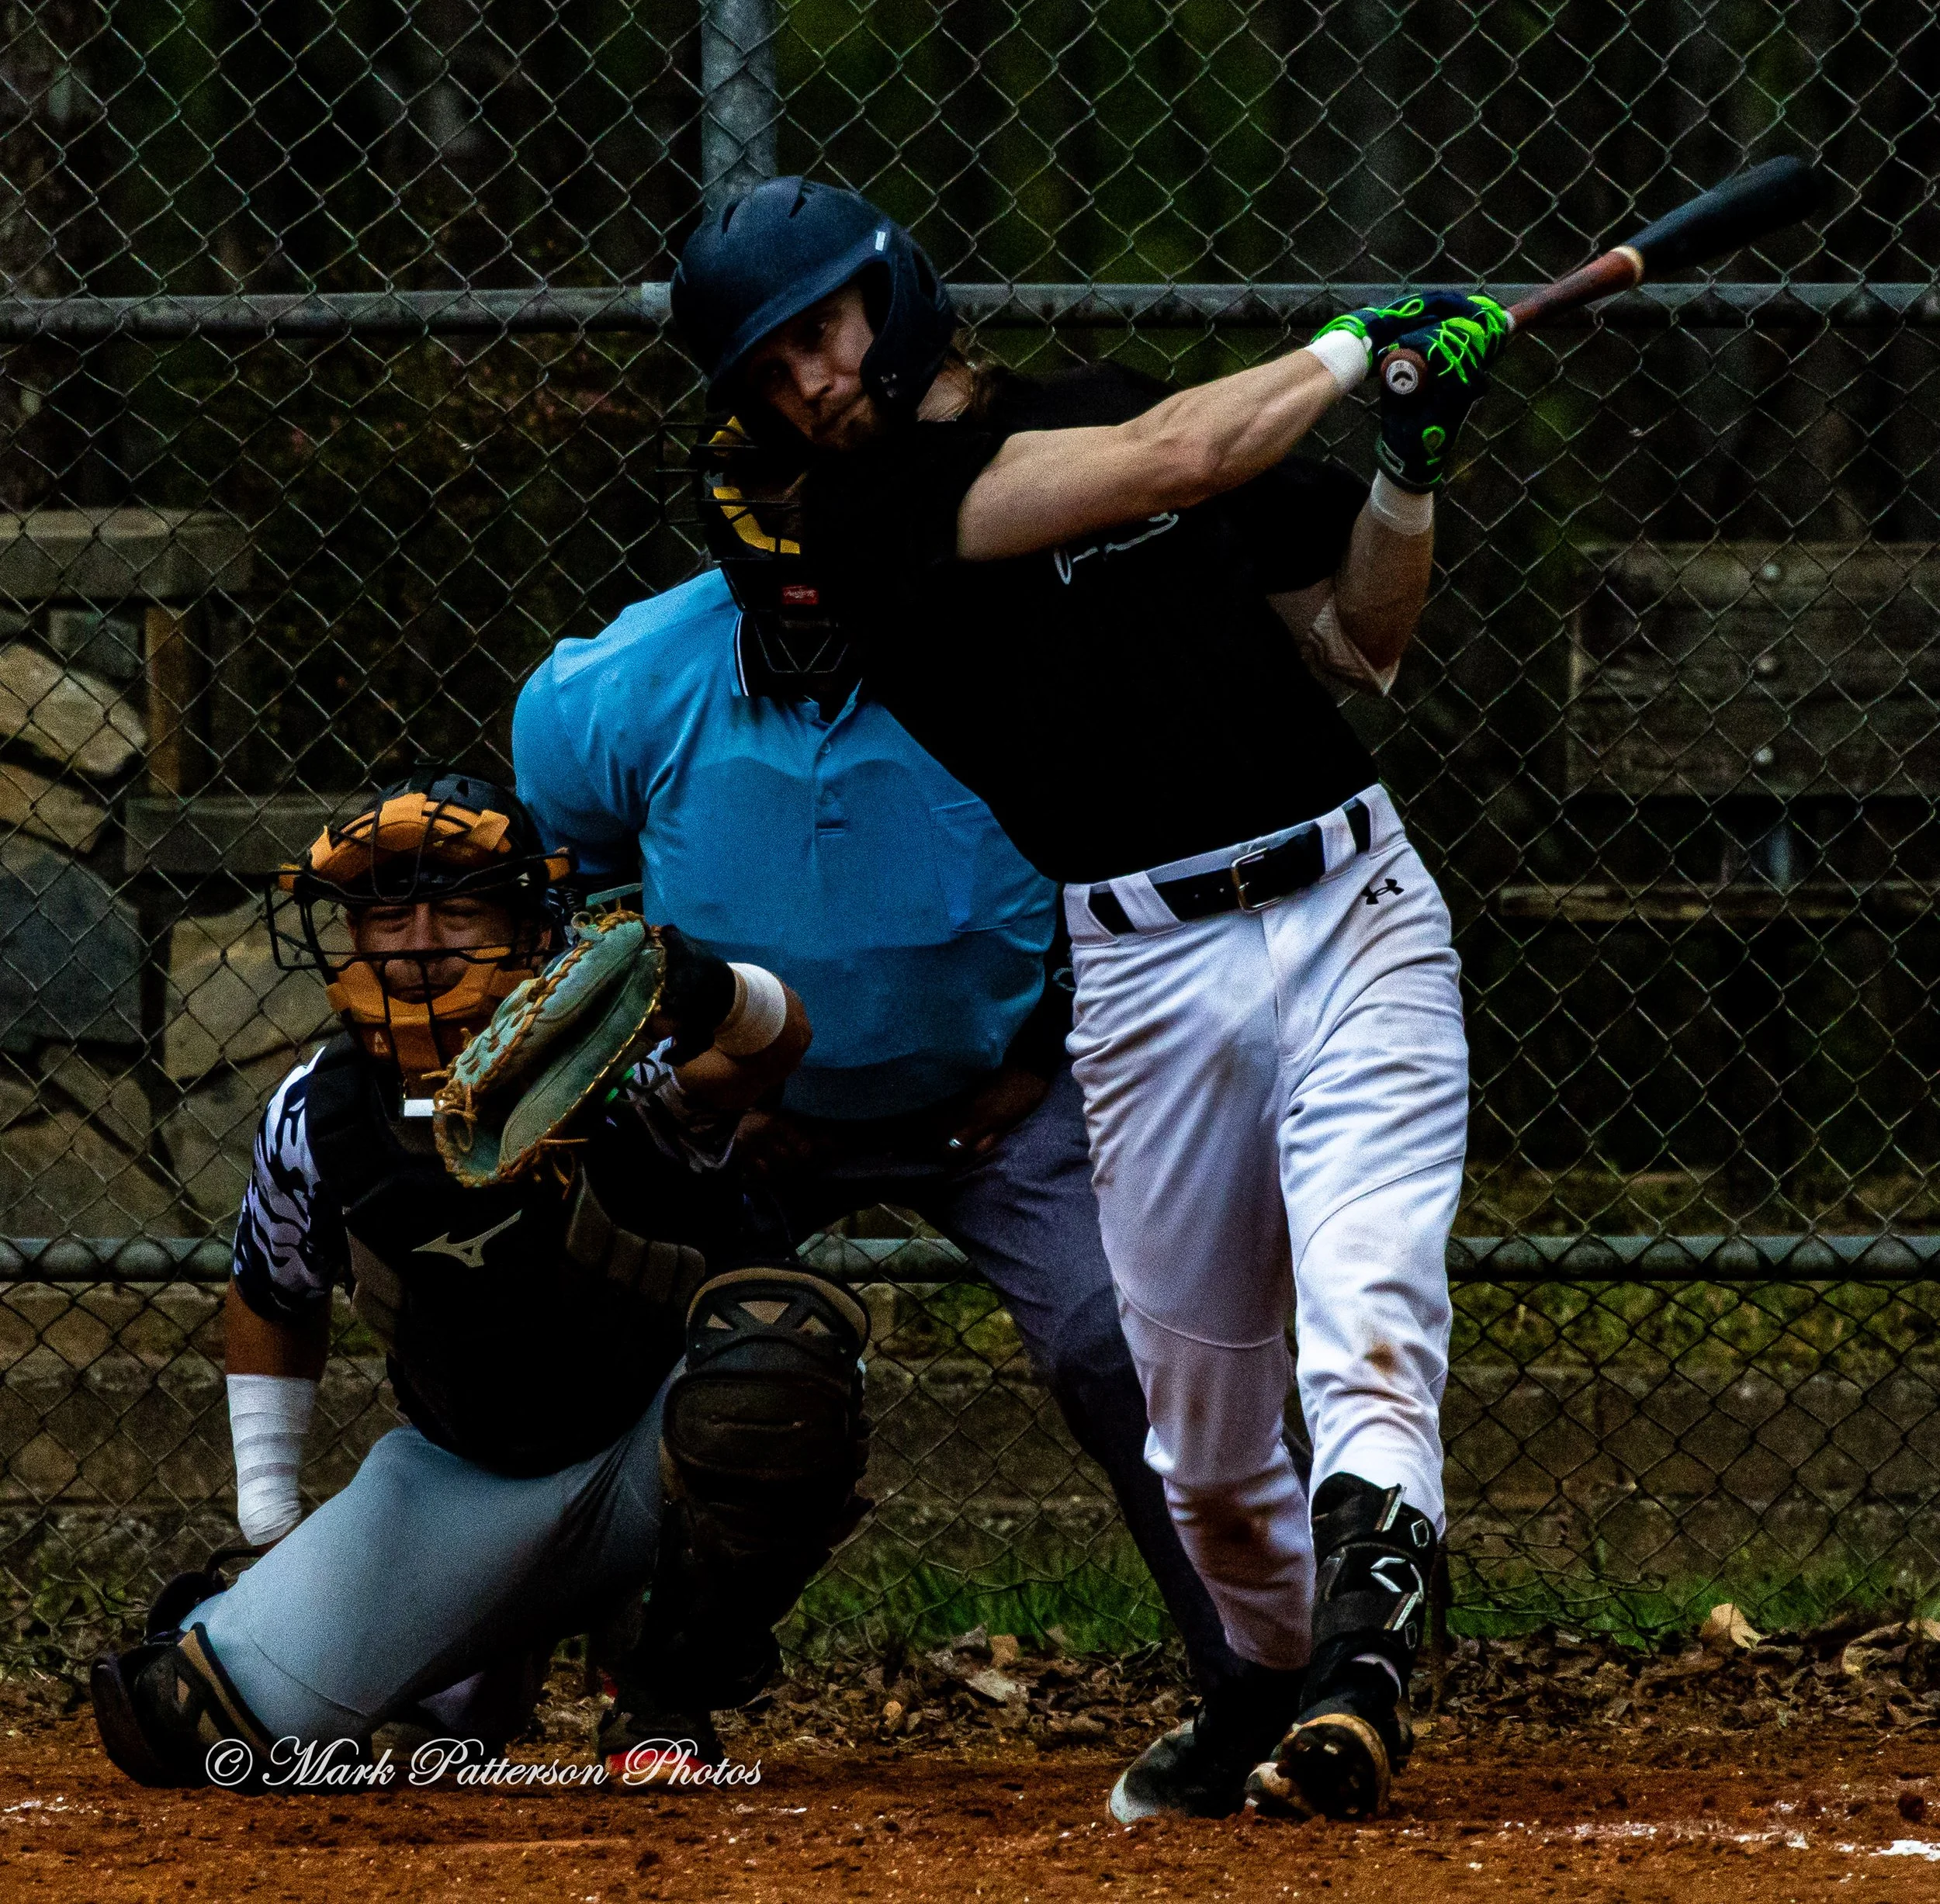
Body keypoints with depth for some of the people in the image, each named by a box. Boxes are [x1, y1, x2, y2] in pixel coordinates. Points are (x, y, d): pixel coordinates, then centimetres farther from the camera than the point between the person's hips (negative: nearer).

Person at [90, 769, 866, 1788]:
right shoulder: (317, 1120, -8)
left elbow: (776, 1040, -43)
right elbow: (274, 1296, 12)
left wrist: (716, 998, -65)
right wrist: (265, 1502, 10)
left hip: (660, 1462, -4)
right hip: (470, 1479, 4)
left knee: (778, 1348, -39)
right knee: (181, 1723, -8)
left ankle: (671, 1698, -16)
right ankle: (479, 1669, 24)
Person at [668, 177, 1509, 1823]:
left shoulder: (1107, 401, 13)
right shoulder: (866, 516, -4)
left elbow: (1356, 642, 17)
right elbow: (1166, 463, -15)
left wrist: (1412, 465, 1)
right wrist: (1359, 345, -2)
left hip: (1354, 906, 1)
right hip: (1148, 976, -1)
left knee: (1367, 1329, -20)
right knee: (1203, 1419, 8)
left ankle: (1361, 1672, -33)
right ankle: (1276, 1678, 33)